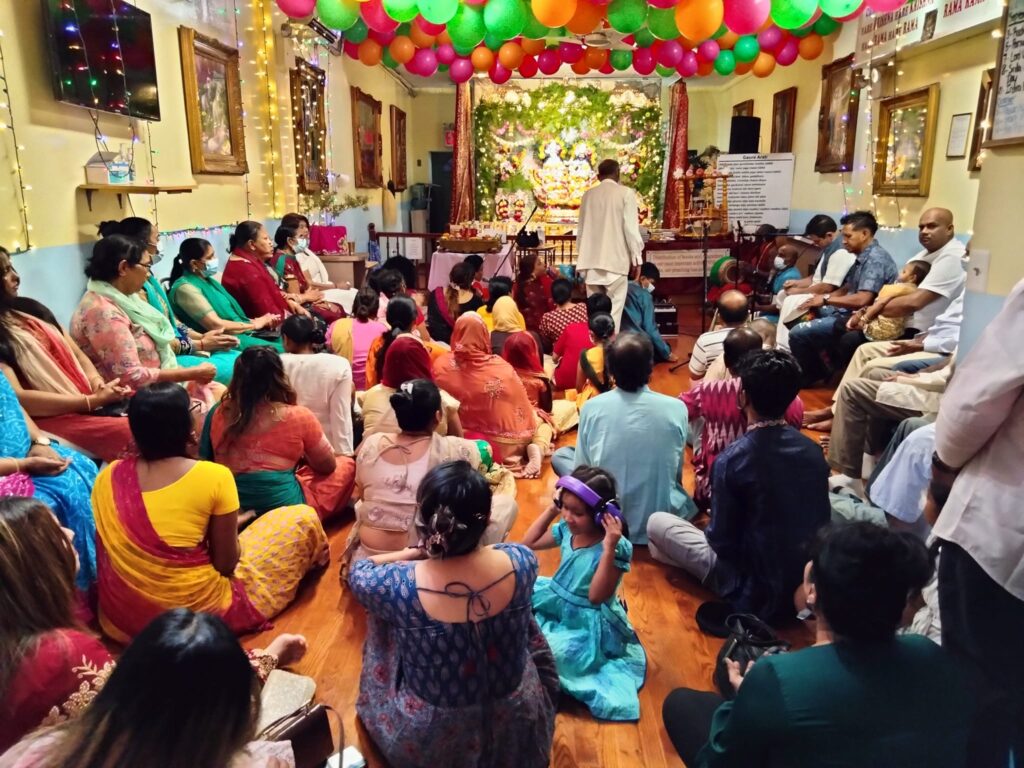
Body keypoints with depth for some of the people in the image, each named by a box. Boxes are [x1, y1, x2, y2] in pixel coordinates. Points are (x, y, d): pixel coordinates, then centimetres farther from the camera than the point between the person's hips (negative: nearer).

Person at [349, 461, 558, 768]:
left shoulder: (397, 585, -32)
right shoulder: (521, 560, -24)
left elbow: (358, 571, -5)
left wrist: (414, 553, 6)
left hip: (428, 738, -1)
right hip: (515, 724, 2)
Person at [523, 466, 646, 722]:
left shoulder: (617, 547, -24)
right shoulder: (566, 529, -6)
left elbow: (596, 596, -29)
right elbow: (528, 544, 7)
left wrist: (609, 548, -37)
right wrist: (551, 509, -5)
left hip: (587, 622, -7)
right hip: (555, 601, 7)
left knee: (551, 652, -25)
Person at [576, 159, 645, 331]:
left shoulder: (588, 195, 9)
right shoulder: (626, 193, -4)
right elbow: (631, 228, -8)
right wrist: (637, 256, -1)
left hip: (591, 260, 5)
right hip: (616, 260, -4)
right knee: (614, 309, -1)